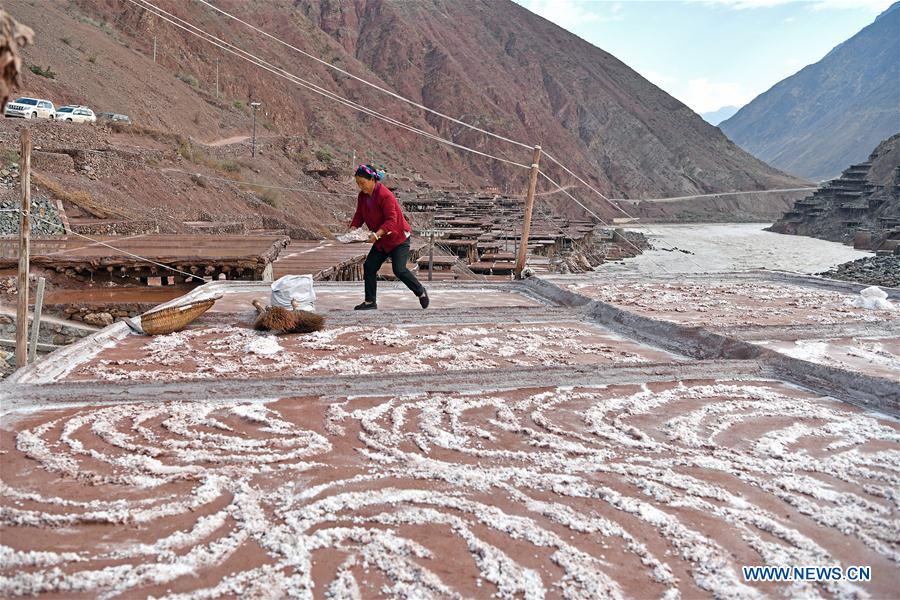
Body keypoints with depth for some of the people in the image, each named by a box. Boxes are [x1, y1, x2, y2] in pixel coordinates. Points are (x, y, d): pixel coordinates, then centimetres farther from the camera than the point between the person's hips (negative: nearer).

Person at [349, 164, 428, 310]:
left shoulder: (385, 196, -25)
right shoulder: (362, 196, 0)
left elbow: (391, 220, -30)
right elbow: (359, 215, 5)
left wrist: (377, 234, -41)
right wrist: (352, 229, -14)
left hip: (399, 238, -8)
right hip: (381, 240, 8)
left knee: (399, 269, -15)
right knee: (369, 266, 1)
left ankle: (421, 292, 8)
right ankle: (370, 301, 11)